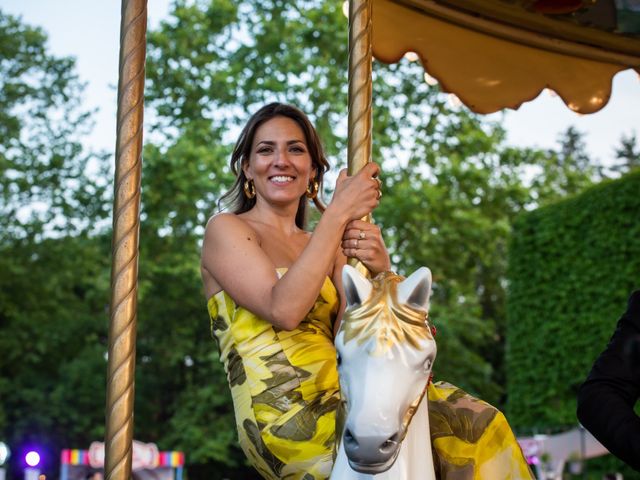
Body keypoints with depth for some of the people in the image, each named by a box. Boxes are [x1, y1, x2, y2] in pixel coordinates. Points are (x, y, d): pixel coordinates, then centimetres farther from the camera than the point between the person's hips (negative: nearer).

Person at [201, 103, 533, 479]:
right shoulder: (226, 230, 3)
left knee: (474, 417, -15)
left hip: (337, 400, 6)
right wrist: (339, 212, -12)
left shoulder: (329, 247, 21)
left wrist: (379, 271, -12)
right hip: (280, 418, -6)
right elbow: (283, 310, -15)